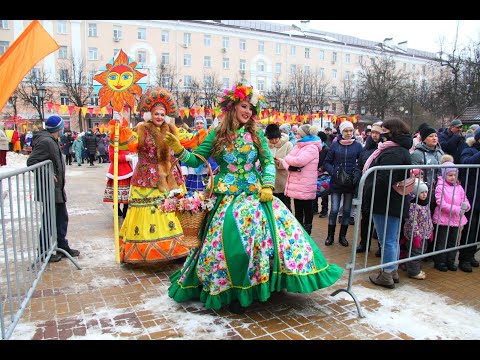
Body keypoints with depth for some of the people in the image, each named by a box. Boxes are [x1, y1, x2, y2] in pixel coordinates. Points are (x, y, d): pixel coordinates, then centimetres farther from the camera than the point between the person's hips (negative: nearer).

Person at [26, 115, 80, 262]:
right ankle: (43, 252, 12)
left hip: (57, 189, 10)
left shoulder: (52, 141, 14)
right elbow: (31, 161, -22)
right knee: (48, 220, 0)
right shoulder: (46, 141, -17)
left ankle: (62, 246, 28)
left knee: (62, 218, 16)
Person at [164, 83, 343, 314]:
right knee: (230, 238, -12)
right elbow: (196, 159, 3)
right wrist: (179, 150, -13)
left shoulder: (256, 135, 7)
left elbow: (269, 162, 3)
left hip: (255, 194, 2)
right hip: (228, 198, -2)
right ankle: (235, 292, 9)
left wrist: (268, 186, -11)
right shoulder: (217, 135, 3)